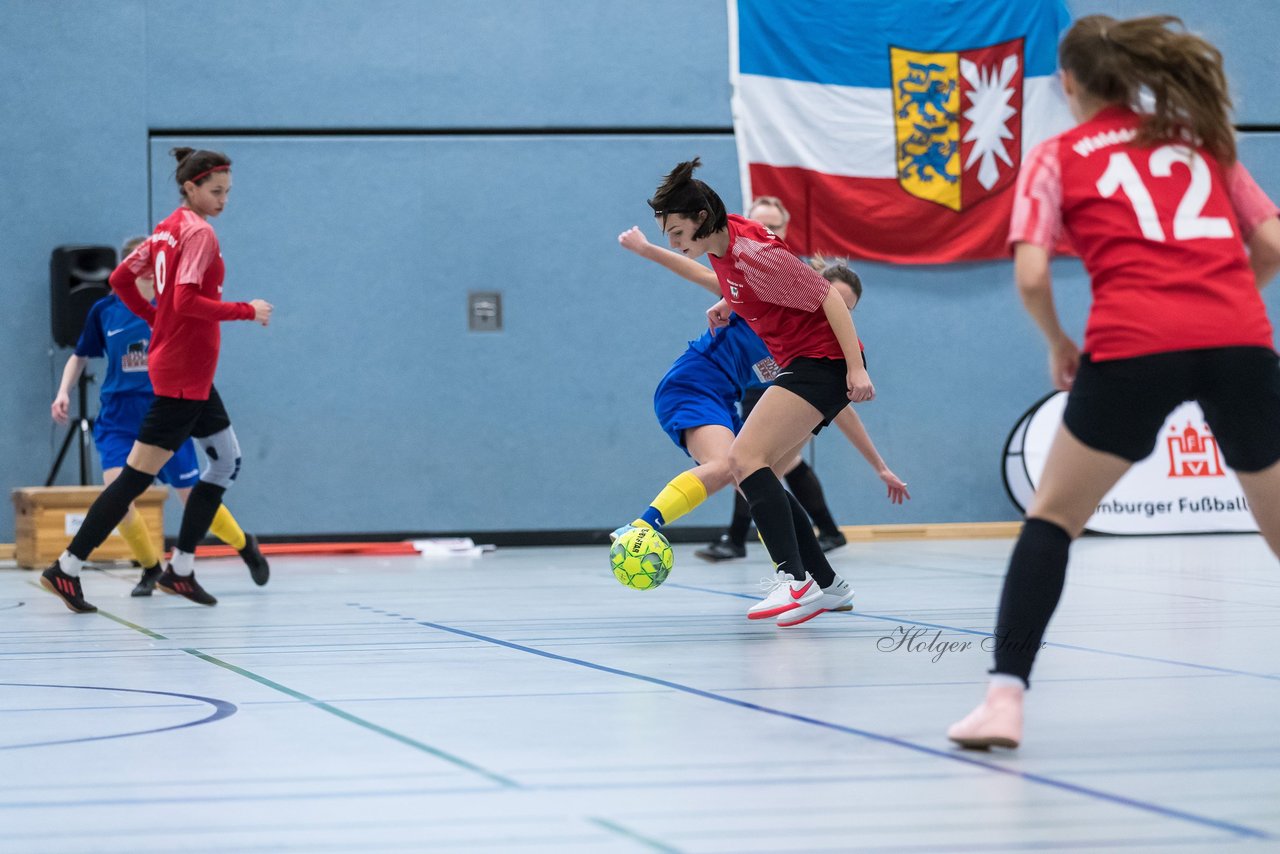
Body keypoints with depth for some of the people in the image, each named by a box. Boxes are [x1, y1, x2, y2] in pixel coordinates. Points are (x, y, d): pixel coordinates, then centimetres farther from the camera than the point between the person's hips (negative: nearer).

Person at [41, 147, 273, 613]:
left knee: (226, 460, 16)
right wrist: (247, 310, -17)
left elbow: (120, 279, 12)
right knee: (138, 474, -7)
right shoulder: (199, 232, -15)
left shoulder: (168, 228, 11)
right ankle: (66, 569, -4)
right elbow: (187, 301, -25)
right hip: (185, 371, -10)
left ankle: (180, 569, 17)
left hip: (190, 373, 10)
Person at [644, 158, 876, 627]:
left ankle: (795, 580, -30)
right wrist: (728, 304, 13)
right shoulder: (721, 243, 5)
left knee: (745, 457, -23)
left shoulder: (753, 252, -21)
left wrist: (856, 368, -23)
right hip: (798, 366, 10)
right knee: (748, 470, 7)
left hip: (823, 362, -10)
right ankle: (824, 582, 10)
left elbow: (828, 296, -20)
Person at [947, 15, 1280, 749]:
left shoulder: (1059, 157, 15)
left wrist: (1058, 344, 19)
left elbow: (1031, 276, 2)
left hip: (1133, 345, -2)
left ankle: (1007, 694, -1)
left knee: (1054, 516, 12)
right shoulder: (1202, 137, 24)